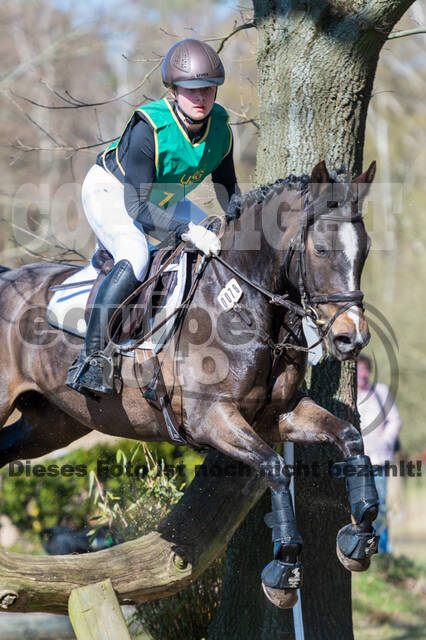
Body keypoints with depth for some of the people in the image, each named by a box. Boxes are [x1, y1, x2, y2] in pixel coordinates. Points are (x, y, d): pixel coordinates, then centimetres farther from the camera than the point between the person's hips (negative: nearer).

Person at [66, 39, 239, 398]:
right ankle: (90, 361, -34)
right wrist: (189, 231, -46)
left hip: (163, 201, 8)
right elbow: (137, 208, -36)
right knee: (135, 260, -33)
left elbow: (226, 183, 6)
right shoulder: (149, 128, -35)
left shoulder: (220, 126, -15)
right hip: (111, 192, -7)